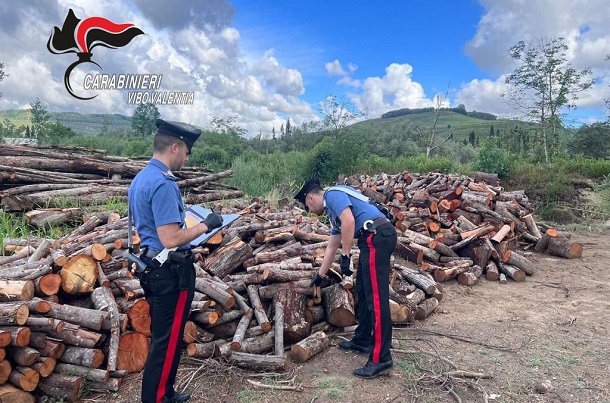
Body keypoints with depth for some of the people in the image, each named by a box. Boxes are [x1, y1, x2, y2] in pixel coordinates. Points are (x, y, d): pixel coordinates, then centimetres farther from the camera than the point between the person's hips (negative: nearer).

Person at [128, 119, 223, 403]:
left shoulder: (140, 178, 10)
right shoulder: (163, 183, -23)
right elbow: (171, 240, -27)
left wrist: (187, 219, 20)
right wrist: (205, 225, -15)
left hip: (154, 267, 11)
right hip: (171, 272, -11)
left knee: (161, 337, 21)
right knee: (167, 341, 4)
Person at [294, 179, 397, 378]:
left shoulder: (332, 195, 0)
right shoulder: (332, 211, 28)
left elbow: (349, 221, -18)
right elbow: (332, 247, 35)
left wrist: (346, 255, -11)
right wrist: (320, 275, 42)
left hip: (377, 236, -10)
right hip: (373, 239, 10)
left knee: (376, 296, -10)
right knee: (362, 291, 18)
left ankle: (380, 358, -7)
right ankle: (362, 340, 29)